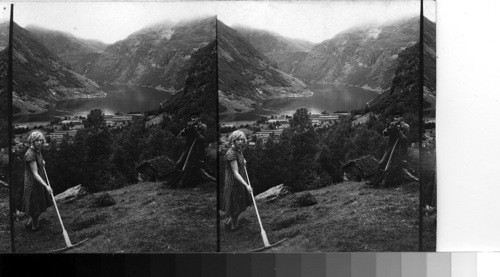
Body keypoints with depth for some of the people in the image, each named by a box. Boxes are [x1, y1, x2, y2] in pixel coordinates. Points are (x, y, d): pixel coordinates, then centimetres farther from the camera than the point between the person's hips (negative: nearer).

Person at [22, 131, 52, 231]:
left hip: (39, 181, 9)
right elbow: (35, 174, -28)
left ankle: (30, 223, 38)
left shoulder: (38, 150, 1)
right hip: (33, 183, -9)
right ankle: (34, 226, 29)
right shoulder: (30, 154, -27)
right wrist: (46, 186, -32)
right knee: (36, 206, 8)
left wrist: (42, 163, 6)